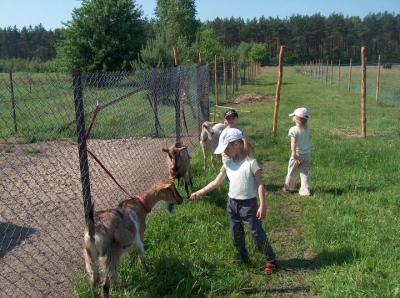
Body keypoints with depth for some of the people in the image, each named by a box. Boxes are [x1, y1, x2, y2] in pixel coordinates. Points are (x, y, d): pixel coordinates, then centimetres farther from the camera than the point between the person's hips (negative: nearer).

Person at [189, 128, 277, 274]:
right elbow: (216, 182, 7)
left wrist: (262, 206, -16)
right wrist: (199, 192, 5)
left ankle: (271, 261, 20)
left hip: (248, 205, -6)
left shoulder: (251, 163, -17)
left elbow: (260, 185, -14)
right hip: (232, 204, 6)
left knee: (257, 234, 3)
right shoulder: (227, 164, 1)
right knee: (236, 235, 16)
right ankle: (242, 259, 36)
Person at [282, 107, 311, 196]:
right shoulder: (307, 129, 2)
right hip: (307, 154, 5)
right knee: (304, 172, 12)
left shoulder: (293, 130, -18)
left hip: (298, 155, -5)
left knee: (291, 171, 14)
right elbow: (308, 139, 9)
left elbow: (293, 142, -27)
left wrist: (294, 154, -31)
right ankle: (305, 191, 8)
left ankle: (288, 188, 29)